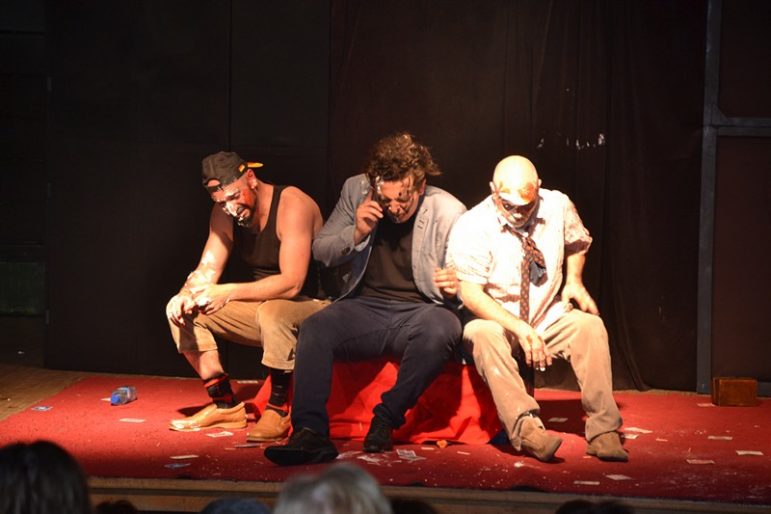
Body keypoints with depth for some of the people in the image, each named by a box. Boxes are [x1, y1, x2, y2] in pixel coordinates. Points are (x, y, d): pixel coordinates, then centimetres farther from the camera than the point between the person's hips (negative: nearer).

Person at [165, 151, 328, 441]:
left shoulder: (292, 205, -22)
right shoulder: (224, 213, 1)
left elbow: (292, 283, -29)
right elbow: (207, 270, 4)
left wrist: (228, 293, -32)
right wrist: (185, 295, -19)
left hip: (315, 306, -8)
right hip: (263, 307, 8)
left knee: (272, 311, -40)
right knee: (183, 311, -2)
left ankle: (278, 408, -21)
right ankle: (225, 405, 3)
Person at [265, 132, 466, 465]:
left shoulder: (449, 212, -4)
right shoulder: (355, 190, 2)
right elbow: (320, 251, 7)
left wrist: (454, 286, -22)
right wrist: (356, 233, -13)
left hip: (419, 311, -2)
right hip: (365, 307, 2)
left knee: (442, 328, -37)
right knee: (314, 329, -29)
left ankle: (386, 419, -21)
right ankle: (311, 433, -35)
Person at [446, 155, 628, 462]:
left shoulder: (558, 207, -4)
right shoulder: (472, 227, -16)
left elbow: (577, 243, 19)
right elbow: (470, 294, -22)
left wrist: (574, 281, -1)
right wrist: (520, 328, -32)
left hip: (549, 320, 3)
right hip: (496, 321, -3)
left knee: (590, 325, -26)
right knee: (481, 333, -37)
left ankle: (603, 430, -27)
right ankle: (526, 428, -45)